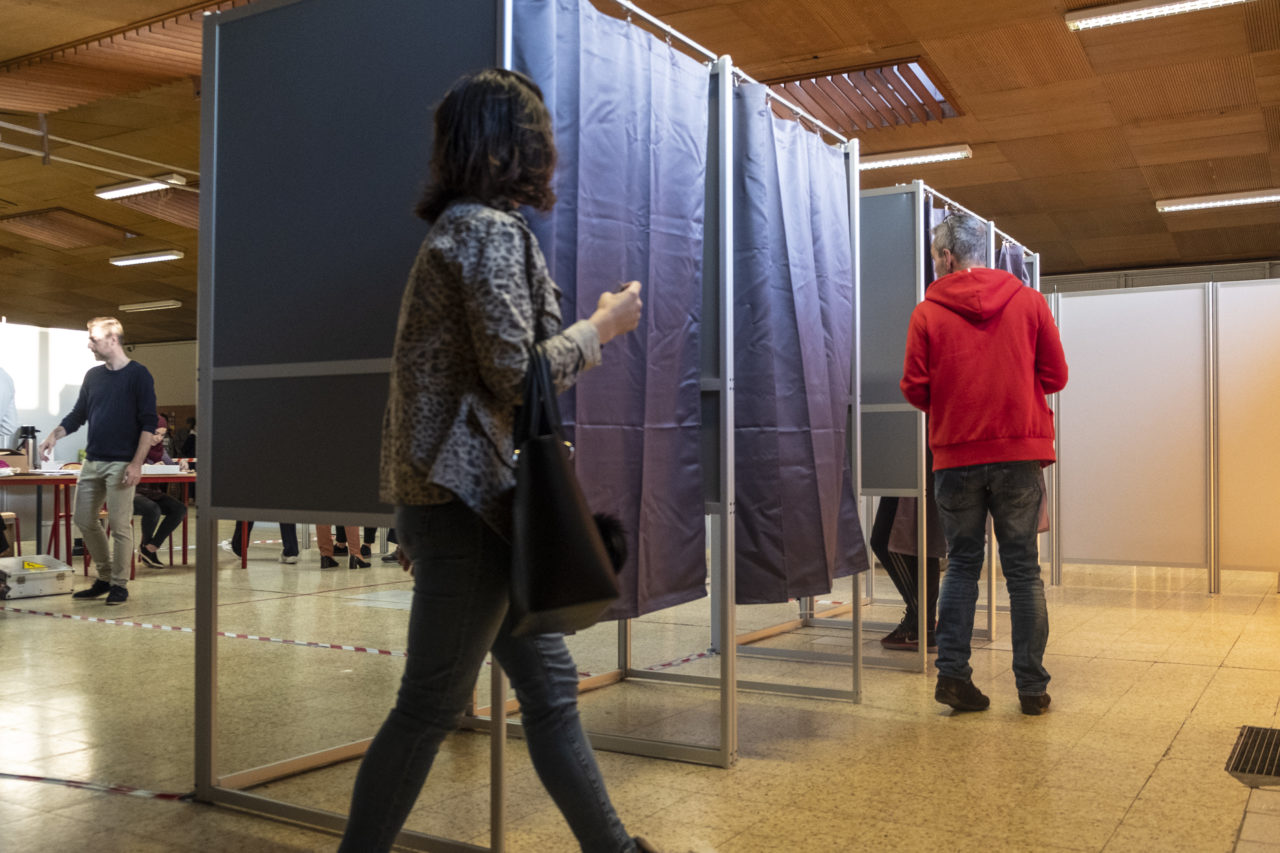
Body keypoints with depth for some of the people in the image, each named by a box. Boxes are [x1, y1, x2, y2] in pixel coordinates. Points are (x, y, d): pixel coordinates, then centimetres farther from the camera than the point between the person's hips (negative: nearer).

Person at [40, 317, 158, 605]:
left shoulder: (138, 375, -5)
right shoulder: (93, 376, 13)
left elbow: (149, 423, -9)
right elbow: (78, 414, 19)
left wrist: (137, 463, -16)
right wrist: (55, 435, 0)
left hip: (121, 464, -7)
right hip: (92, 462, 7)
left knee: (118, 526, -5)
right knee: (84, 521, 8)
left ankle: (120, 584, 7)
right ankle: (105, 578, 22)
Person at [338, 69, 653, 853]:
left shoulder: (460, 227, 18)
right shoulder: (492, 229, -12)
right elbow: (515, 375, -17)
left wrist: (590, 330, 20)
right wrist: (603, 326, -4)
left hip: (461, 491, 10)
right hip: (464, 495, -10)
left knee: (550, 682, 15)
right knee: (433, 704, 0)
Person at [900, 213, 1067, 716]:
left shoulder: (928, 312, -3)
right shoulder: (1027, 301, 2)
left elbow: (915, 391, -4)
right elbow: (1055, 376, 4)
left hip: (956, 455, 0)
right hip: (1019, 453, 1)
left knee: (962, 565, 11)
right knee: (1023, 568, 6)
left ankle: (952, 673, 6)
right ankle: (1032, 686, 9)